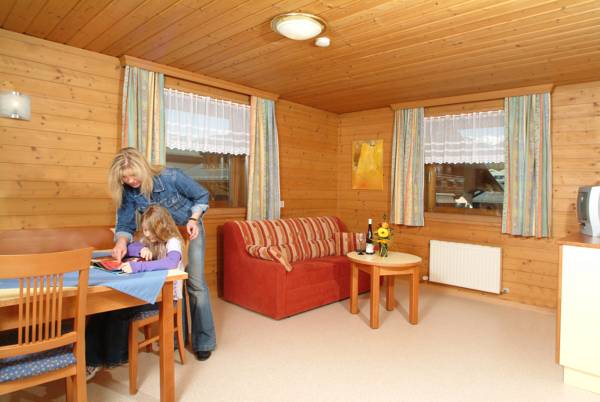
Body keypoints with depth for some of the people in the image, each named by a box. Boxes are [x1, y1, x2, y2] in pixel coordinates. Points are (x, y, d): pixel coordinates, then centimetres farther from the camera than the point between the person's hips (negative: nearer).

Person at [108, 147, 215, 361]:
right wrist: (121, 241, -34)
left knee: (196, 282, -6)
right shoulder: (128, 193, -17)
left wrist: (193, 219, -27)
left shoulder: (170, 177, -28)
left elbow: (202, 196, -15)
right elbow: (125, 224, -13)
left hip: (189, 228, -4)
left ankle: (203, 341, 6)